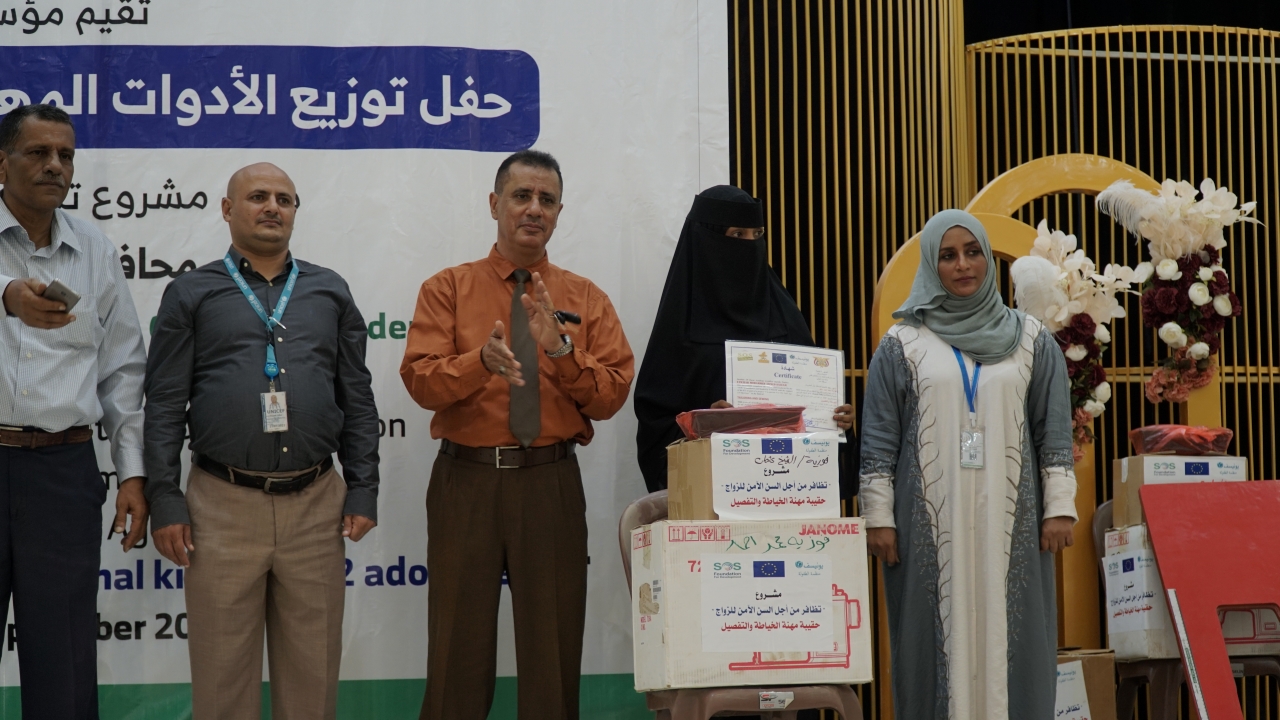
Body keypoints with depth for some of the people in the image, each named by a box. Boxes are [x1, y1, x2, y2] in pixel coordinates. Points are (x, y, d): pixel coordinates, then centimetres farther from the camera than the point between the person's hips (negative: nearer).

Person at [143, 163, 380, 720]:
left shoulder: (330, 293, 13)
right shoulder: (191, 294, 6)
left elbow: (358, 400, 12)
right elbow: (164, 406, 3)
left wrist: (362, 491, 4)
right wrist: (164, 501, -4)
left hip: (315, 505, 2)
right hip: (223, 505, -2)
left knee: (312, 667, 6)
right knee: (223, 667, 2)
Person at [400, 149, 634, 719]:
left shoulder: (585, 299, 8)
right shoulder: (447, 289, 4)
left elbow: (612, 394, -1)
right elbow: (422, 381, -9)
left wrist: (561, 349, -17)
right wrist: (482, 360, -26)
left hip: (552, 483, 1)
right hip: (466, 480, -1)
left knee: (553, 646, 6)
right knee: (459, 648, 5)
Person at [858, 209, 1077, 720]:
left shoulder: (1031, 341, 9)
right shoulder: (902, 346, 6)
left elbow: (1055, 432, 8)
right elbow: (879, 441, 3)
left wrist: (1060, 507, 1)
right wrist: (878, 518, -3)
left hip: (1009, 524, 1)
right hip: (931, 525, -1)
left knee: (1011, 641, -1)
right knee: (938, 642, -2)